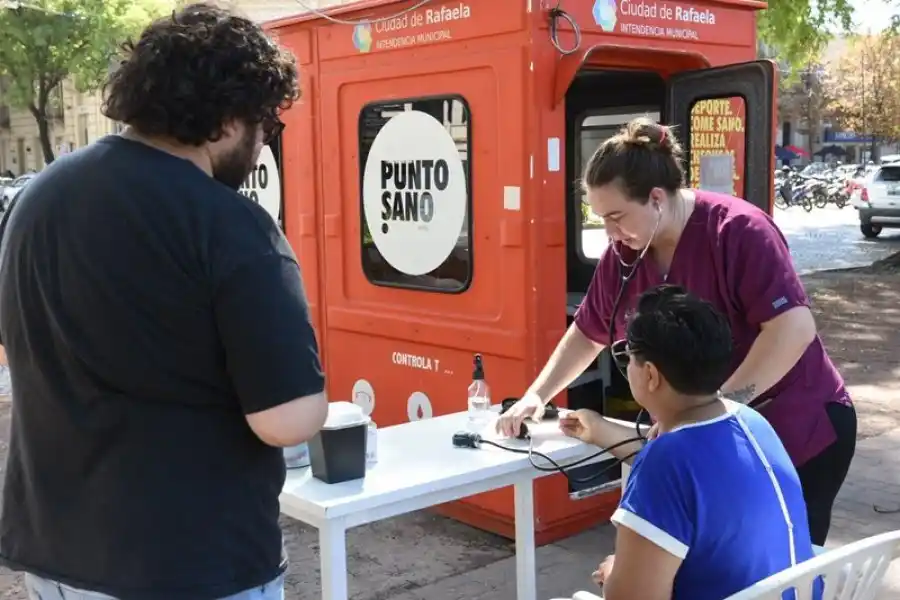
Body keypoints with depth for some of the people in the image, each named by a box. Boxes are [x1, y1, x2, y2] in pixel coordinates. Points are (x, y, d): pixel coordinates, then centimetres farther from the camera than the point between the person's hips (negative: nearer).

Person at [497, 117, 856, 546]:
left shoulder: (739, 231, -23)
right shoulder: (622, 255, -4)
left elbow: (794, 327, -30)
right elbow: (587, 334, 11)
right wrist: (535, 396, 3)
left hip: (799, 433, -5)